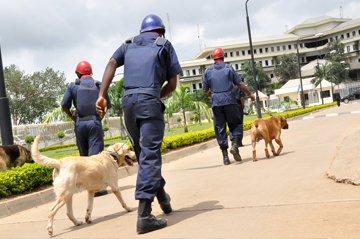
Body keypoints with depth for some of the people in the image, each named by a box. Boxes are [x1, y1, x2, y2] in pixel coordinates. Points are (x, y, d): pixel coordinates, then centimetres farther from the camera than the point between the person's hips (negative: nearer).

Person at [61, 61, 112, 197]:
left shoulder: (73, 86, 4)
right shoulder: (99, 86, 5)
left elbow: (64, 105, 0)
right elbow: (107, 106, 6)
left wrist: (72, 117, 15)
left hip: (79, 124, 1)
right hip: (94, 123, -1)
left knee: (84, 155, 12)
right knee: (95, 155, -4)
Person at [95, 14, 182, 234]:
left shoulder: (128, 45, 22)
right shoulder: (165, 45, 14)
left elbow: (112, 64, 3)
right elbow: (172, 85, 9)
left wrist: (102, 96, -5)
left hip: (127, 102, 5)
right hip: (150, 102, -4)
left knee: (144, 154, 17)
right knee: (150, 156, -9)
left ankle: (162, 198, 31)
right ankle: (144, 215, -17)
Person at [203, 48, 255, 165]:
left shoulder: (208, 71, 8)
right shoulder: (229, 68, 5)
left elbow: (205, 90, 11)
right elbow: (240, 84, 3)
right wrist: (250, 94, 16)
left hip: (216, 102, 2)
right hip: (229, 100, -1)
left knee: (220, 128, 4)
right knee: (236, 124, 10)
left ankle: (225, 155, 1)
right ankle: (235, 145, -13)